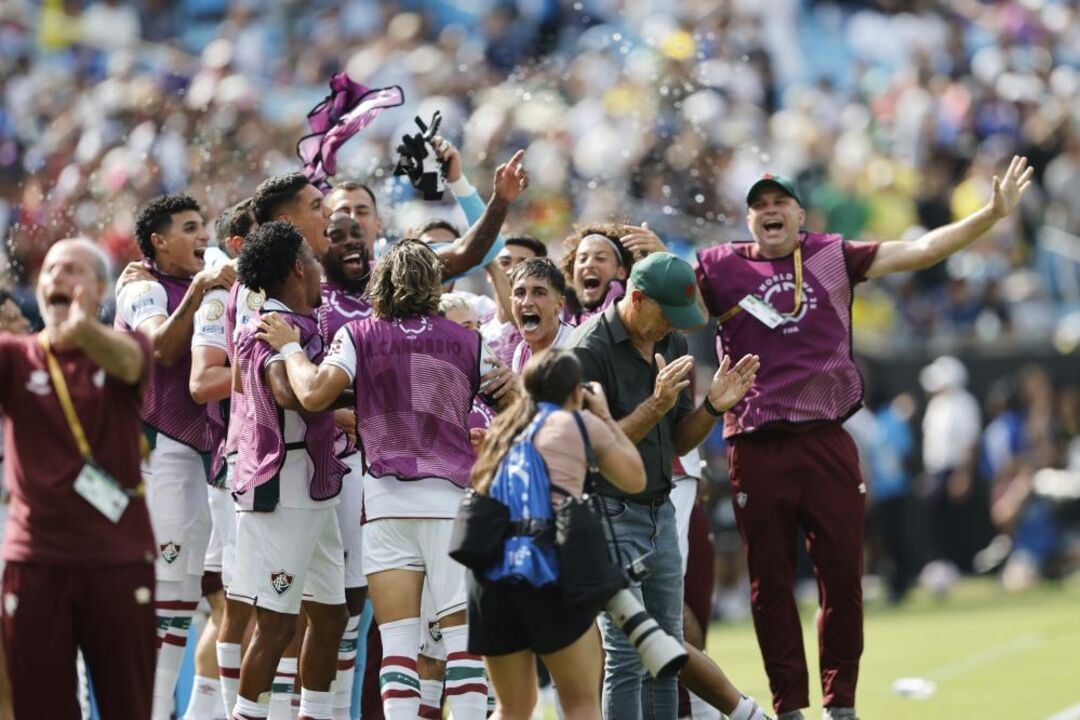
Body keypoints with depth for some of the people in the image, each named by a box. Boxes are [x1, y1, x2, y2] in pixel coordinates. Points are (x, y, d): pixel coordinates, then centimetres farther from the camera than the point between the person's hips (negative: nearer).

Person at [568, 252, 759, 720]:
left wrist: (713, 407, -5)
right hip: (610, 513, -8)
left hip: (660, 511, 8)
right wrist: (656, 405, -27)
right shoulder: (590, 350, -14)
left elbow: (679, 442, 13)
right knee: (627, 653, -12)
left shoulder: (672, 345, 9)